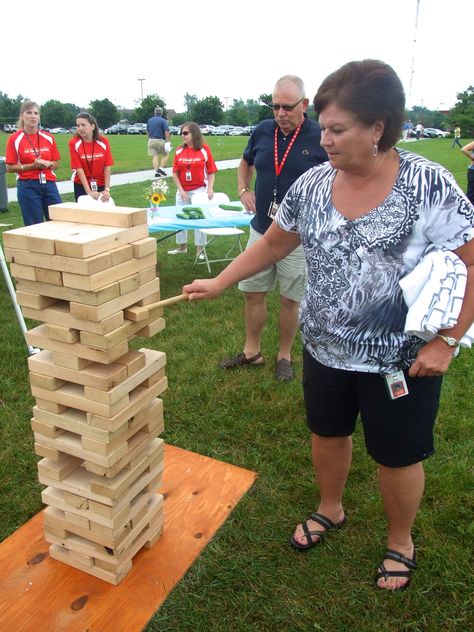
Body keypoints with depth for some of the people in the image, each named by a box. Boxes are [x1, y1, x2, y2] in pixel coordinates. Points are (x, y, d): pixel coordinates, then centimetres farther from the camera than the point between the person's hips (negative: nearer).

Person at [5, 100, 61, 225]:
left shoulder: (48, 138, 7)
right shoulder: (14, 139, -2)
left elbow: (56, 163, 14)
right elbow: (9, 168, -3)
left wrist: (48, 164, -9)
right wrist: (33, 165, -14)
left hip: (49, 184, 3)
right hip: (28, 186, -3)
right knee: (34, 226, 0)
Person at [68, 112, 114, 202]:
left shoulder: (103, 142, -4)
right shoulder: (74, 143, -8)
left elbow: (107, 167, -6)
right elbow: (79, 169, -13)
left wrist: (107, 189, -13)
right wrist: (89, 191, -20)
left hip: (101, 185, 1)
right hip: (82, 186, -1)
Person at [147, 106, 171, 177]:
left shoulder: (149, 120, 11)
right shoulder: (163, 120, -6)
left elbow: (147, 132, 18)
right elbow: (167, 132, -15)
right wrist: (168, 142, -13)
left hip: (151, 141, 5)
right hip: (160, 141, -4)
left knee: (154, 156, 6)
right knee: (166, 154, 12)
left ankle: (156, 171, -1)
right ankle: (161, 168, -2)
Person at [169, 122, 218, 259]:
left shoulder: (204, 149, -6)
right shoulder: (179, 151, 2)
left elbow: (211, 171, -4)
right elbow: (175, 173, 2)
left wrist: (210, 189, -14)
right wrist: (181, 190, -7)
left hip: (199, 190, -4)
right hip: (182, 191, 4)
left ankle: (199, 250, 11)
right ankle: (181, 247, 28)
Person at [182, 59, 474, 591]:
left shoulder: (427, 185, -18)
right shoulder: (312, 184, -5)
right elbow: (273, 244, 7)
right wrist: (218, 283, 1)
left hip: (400, 359, -4)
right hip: (325, 348, 5)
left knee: (397, 457, 15)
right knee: (327, 433, 23)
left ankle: (400, 542, 45)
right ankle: (330, 509, 53)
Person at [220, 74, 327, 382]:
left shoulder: (320, 138, -10)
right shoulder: (262, 131, 3)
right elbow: (246, 163, 22)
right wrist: (243, 189, 5)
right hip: (261, 230, 4)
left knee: (290, 299, 8)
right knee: (252, 293, 11)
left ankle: (285, 356, 27)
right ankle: (252, 351, 30)